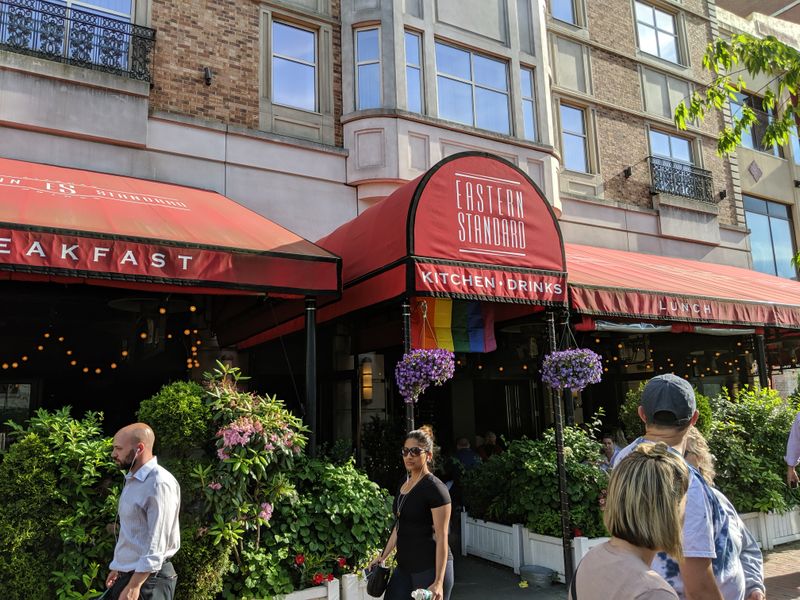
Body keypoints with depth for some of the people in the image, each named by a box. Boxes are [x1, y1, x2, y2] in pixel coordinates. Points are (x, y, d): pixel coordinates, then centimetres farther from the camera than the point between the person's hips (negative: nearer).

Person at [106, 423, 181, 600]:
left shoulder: (159, 483, -20)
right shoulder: (131, 480, 11)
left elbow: (157, 543, -22)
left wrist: (134, 585, -22)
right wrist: (118, 567, 18)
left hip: (148, 578, -9)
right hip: (126, 575, 9)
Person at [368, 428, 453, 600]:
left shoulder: (435, 488, -14)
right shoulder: (404, 486, 10)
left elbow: (442, 538, -16)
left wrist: (438, 582, -20)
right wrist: (383, 556, 19)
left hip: (430, 568, -7)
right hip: (405, 566, 8)